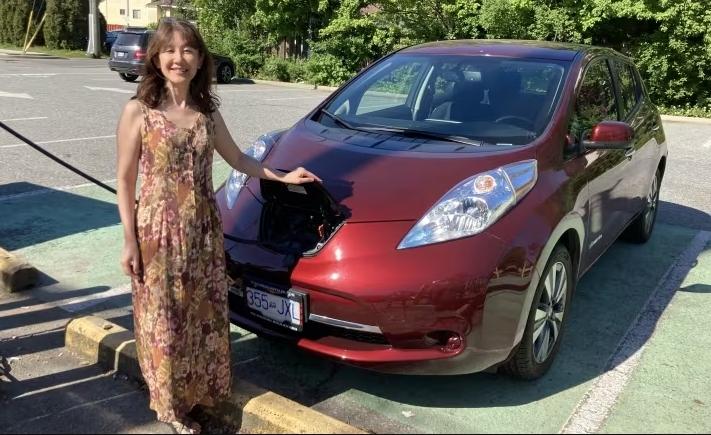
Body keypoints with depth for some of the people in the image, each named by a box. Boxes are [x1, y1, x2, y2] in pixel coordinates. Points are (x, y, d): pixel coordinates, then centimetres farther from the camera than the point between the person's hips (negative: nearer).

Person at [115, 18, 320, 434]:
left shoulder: (207, 112, 5)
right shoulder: (138, 111, -8)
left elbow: (237, 158, 19)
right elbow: (125, 181, -6)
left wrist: (282, 177, 15)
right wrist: (129, 241, -9)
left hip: (205, 231, 4)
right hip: (159, 233, -4)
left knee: (205, 317, 13)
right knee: (165, 322, 8)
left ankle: (201, 392, 34)